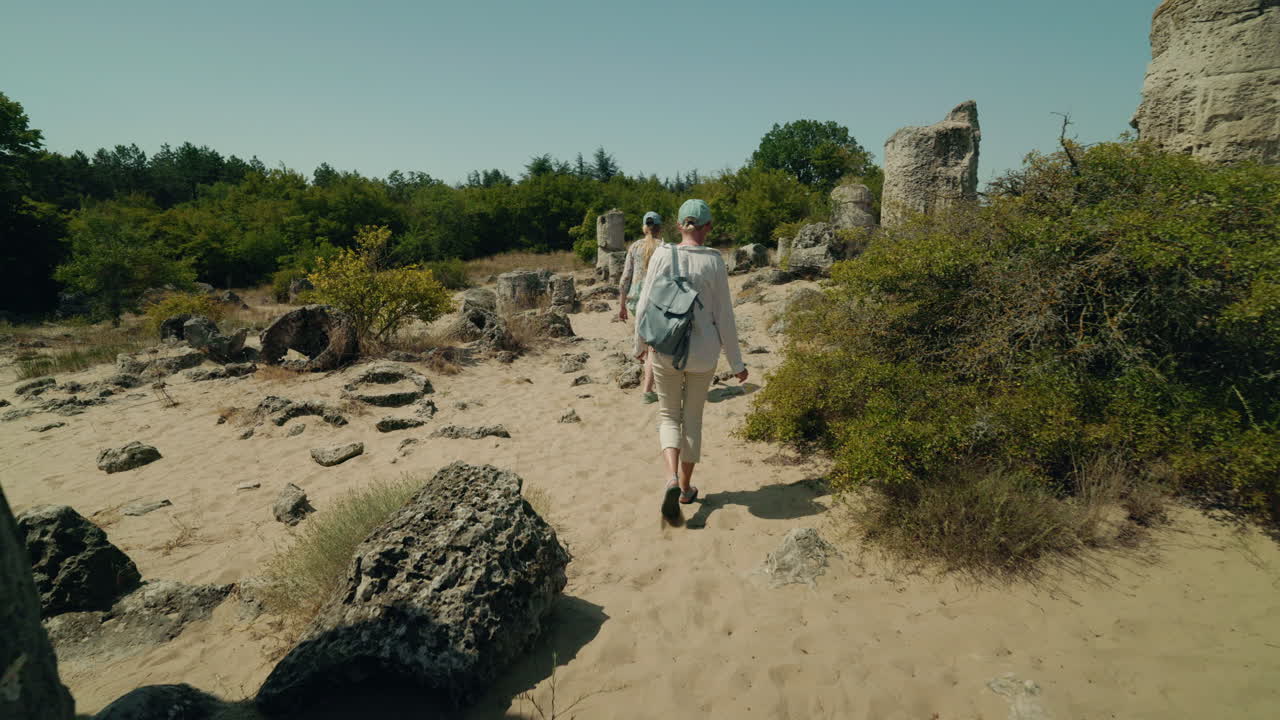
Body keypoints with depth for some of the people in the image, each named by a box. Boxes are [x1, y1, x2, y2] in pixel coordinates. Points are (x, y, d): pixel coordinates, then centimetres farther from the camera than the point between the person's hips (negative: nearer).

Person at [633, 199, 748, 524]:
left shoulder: (662, 256, -7)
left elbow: (645, 306, -4)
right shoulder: (714, 262, -9)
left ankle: (672, 479, -7)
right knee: (693, 418, 18)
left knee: (669, 416, 17)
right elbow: (724, 317, -6)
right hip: (703, 353, 0)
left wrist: (641, 343, 13)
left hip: (666, 351, 0)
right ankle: (686, 488, 30)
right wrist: (736, 363, 3)